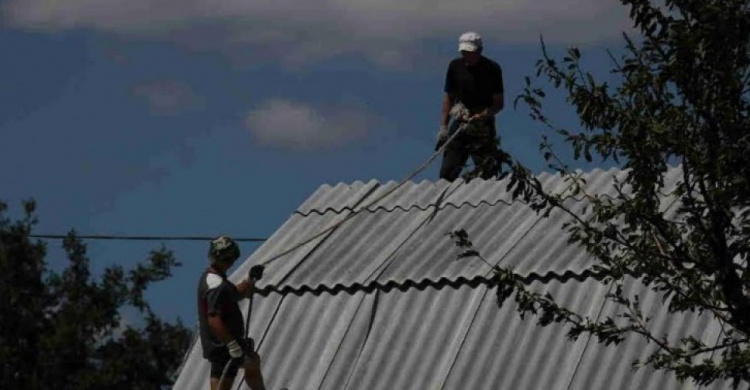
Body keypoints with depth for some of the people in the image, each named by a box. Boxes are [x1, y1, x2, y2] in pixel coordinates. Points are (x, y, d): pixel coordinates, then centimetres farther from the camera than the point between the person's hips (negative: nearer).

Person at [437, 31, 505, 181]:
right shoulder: (455, 66, 5)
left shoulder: (492, 69, -4)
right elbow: (448, 97, 12)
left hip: (483, 125, -3)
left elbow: (499, 103, -3)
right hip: (460, 123, 3)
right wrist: (443, 126, 4)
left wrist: (483, 115, -20)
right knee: (447, 171, -2)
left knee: (486, 174, -8)